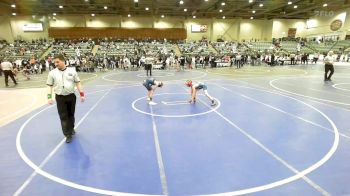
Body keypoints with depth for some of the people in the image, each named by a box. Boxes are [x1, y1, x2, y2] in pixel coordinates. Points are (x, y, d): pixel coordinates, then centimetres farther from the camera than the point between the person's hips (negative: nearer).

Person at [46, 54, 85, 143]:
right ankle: (68, 135, 9)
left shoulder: (72, 70, 0)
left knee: (71, 115, 15)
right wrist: (49, 97, -7)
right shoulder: (52, 73, 0)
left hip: (71, 96, 1)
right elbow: (50, 86, 2)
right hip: (60, 98, 0)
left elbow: (77, 83, 3)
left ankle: (71, 129, 38)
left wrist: (81, 94, -1)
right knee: (63, 117, -1)